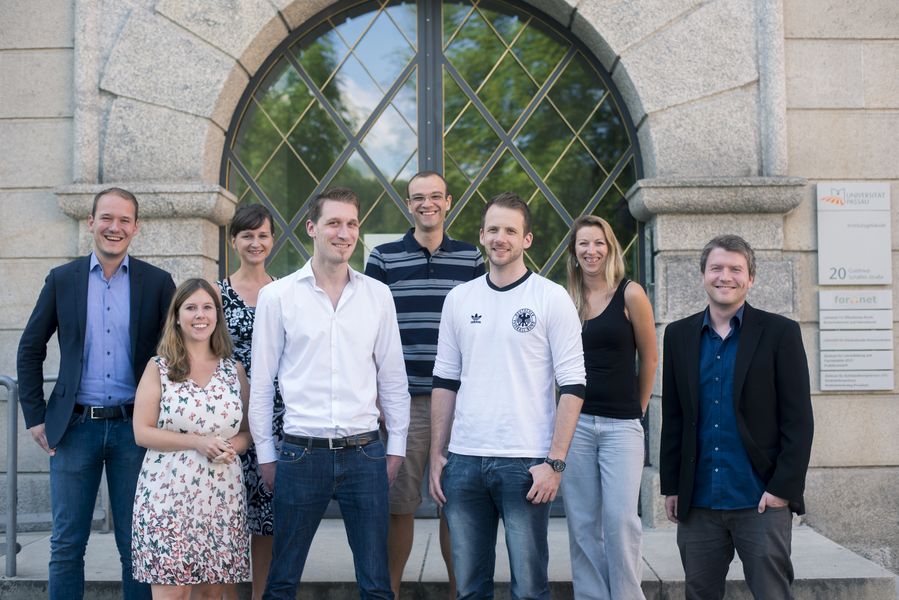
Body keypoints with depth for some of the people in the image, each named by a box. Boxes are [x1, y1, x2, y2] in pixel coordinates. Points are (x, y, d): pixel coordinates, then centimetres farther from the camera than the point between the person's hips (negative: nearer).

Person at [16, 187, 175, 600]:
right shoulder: (62, 280, 4)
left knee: (137, 546, 6)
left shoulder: (157, 283, 1)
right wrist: (35, 417, 4)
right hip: (74, 427, 1)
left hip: (134, 427, -1)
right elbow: (30, 350, 10)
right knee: (66, 545, 7)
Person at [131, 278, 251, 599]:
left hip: (221, 495, 3)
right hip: (169, 493, -3)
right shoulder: (159, 368, 2)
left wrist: (233, 447, -9)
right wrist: (197, 442, -15)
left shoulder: (234, 369, 10)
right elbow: (142, 432, -4)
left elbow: (247, 431, 14)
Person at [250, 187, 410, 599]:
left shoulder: (377, 295, 5)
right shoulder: (277, 296, -1)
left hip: (365, 452, 2)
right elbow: (261, 382, 3)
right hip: (301, 453, -1)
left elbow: (393, 377, 10)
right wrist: (266, 454, 3)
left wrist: (396, 445, 7)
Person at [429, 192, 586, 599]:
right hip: (464, 460, 4)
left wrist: (555, 462, -10)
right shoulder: (459, 299, 10)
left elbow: (572, 386, -5)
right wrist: (436, 455, 9)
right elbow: (444, 382, 14)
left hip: (525, 463, -4)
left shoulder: (551, 298, -2)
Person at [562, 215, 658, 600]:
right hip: (576, 422, 3)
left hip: (621, 424, -3)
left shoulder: (630, 295, -3)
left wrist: (638, 408, 10)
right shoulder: (568, 299, 7)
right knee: (582, 523, 6)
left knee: (620, 519, -6)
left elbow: (649, 358, 4)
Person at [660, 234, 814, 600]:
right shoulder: (679, 335, 8)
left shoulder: (780, 333, -1)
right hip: (698, 503, 3)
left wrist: (783, 488, -10)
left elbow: (798, 420, -4)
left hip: (762, 501, -3)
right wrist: (671, 486, 7)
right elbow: (673, 418, 10)